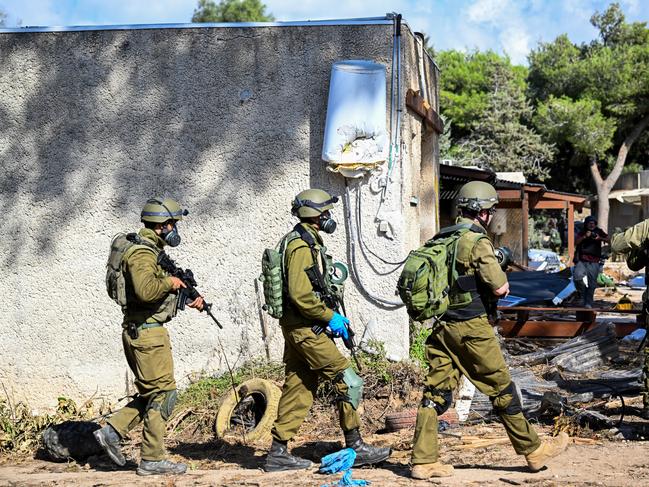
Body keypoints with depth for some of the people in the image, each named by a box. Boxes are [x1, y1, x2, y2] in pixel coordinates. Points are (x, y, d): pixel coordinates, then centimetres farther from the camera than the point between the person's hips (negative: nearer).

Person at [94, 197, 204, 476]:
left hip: (140, 332, 10)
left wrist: (188, 299, 13)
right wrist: (169, 282, -17)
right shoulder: (142, 254, -17)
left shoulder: (151, 251, 16)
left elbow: (159, 292, 25)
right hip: (147, 332, -10)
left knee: (150, 393, 18)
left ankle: (112, 431, 15)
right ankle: (151, 460, 2)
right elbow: (146, 290, -34)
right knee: (162, 393, -3)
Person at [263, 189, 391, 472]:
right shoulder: (302, 246, -16)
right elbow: (300, 295, -24)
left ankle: (278, 453, 13)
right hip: (305, 329, -10)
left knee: (298, 389, 11)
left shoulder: (306, 241, 17)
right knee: (348, 382, -7)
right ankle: (355, 448, -1)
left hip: (299, 328, 10)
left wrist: (331, 316, 17)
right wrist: (330, 317, -15)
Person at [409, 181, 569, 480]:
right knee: (501, 389, 5)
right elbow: (499, 288, -17)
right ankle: (533, 450, 17)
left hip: (442, 325, 7)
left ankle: (423, 460, 5)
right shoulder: (478, 241, -13)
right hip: (471, 327, -7)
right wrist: (504, 281, 7)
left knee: (436, 390, 6)